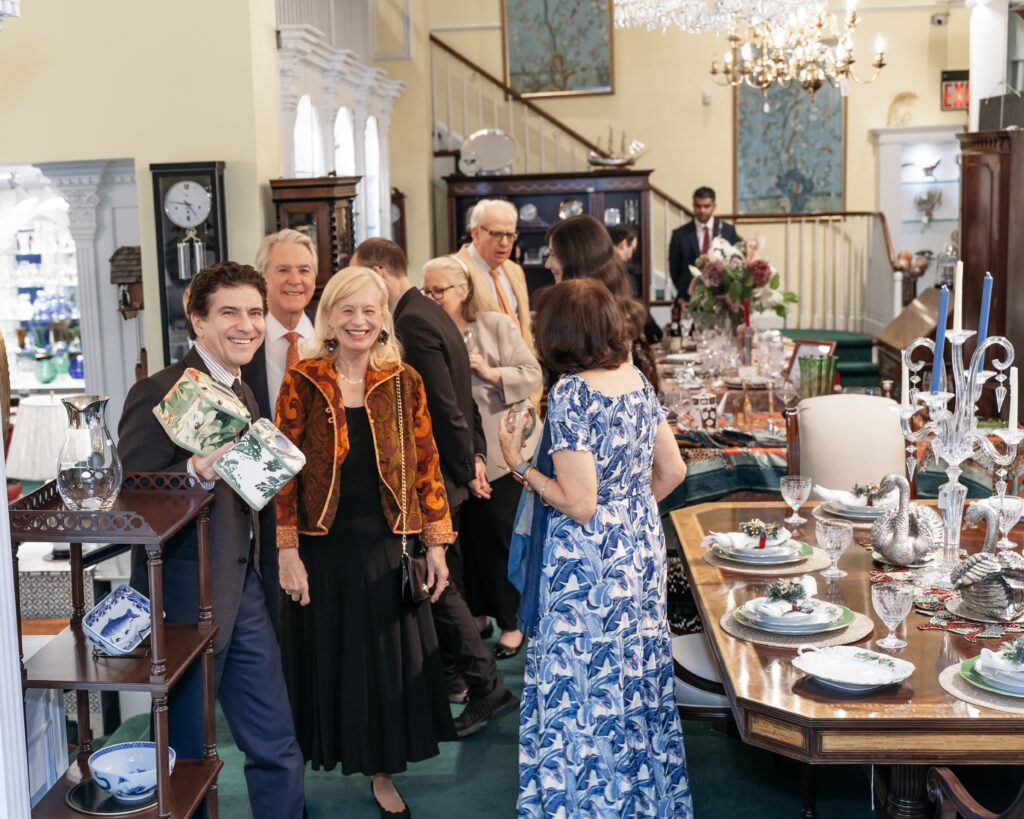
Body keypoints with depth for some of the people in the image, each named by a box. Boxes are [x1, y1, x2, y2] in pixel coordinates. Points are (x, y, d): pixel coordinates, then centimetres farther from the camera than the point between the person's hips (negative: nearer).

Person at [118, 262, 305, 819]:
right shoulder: (159, 393, -14)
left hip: (248, 595, 7)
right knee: (188, 756, 8)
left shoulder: (243, 395, 14)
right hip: (188, 601, -7)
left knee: (276, 750, 12)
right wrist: (198, 473, -36)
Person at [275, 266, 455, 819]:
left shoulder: (403, 382, 1)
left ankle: (382, 773, 29)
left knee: (387, 660, 10)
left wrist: (436, 544, 0)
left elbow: (426, 466, 3)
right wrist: (287, 551, -10)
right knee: (323, 661, 10)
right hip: (321, 550, -2)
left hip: (385, 548, 2)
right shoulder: (302, 382, -5)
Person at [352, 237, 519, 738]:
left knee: (437, 581, -4)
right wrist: (474, 454, 11)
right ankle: (452, 674, 31)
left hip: (433, 474, -10)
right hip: (449, 470, 10)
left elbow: (444, 405, -22)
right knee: (443, 575, 19)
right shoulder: (429, 313, 13)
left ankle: (487, 689, 1)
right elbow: (460, 397, 15)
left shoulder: (412, 323, -20)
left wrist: (466, 466, -13)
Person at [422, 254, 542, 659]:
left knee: (499, 539, 3)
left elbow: (532, 375, -4)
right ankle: (476, 614, 27)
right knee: (465, 538, 10)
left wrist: (491, 373, -16)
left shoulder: (497, 325, -1)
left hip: (497, 455, -3)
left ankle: (511, 623, 16)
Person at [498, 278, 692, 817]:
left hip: (590, 563, -8)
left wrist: (519, 465, -10)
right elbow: (672, 471, 10)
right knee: (635, 674, 19)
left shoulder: (571, 393, -19)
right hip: (642, 550, 8)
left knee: (586, 687, 5)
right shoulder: (635, 379, 3)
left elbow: (579, 504, -22)